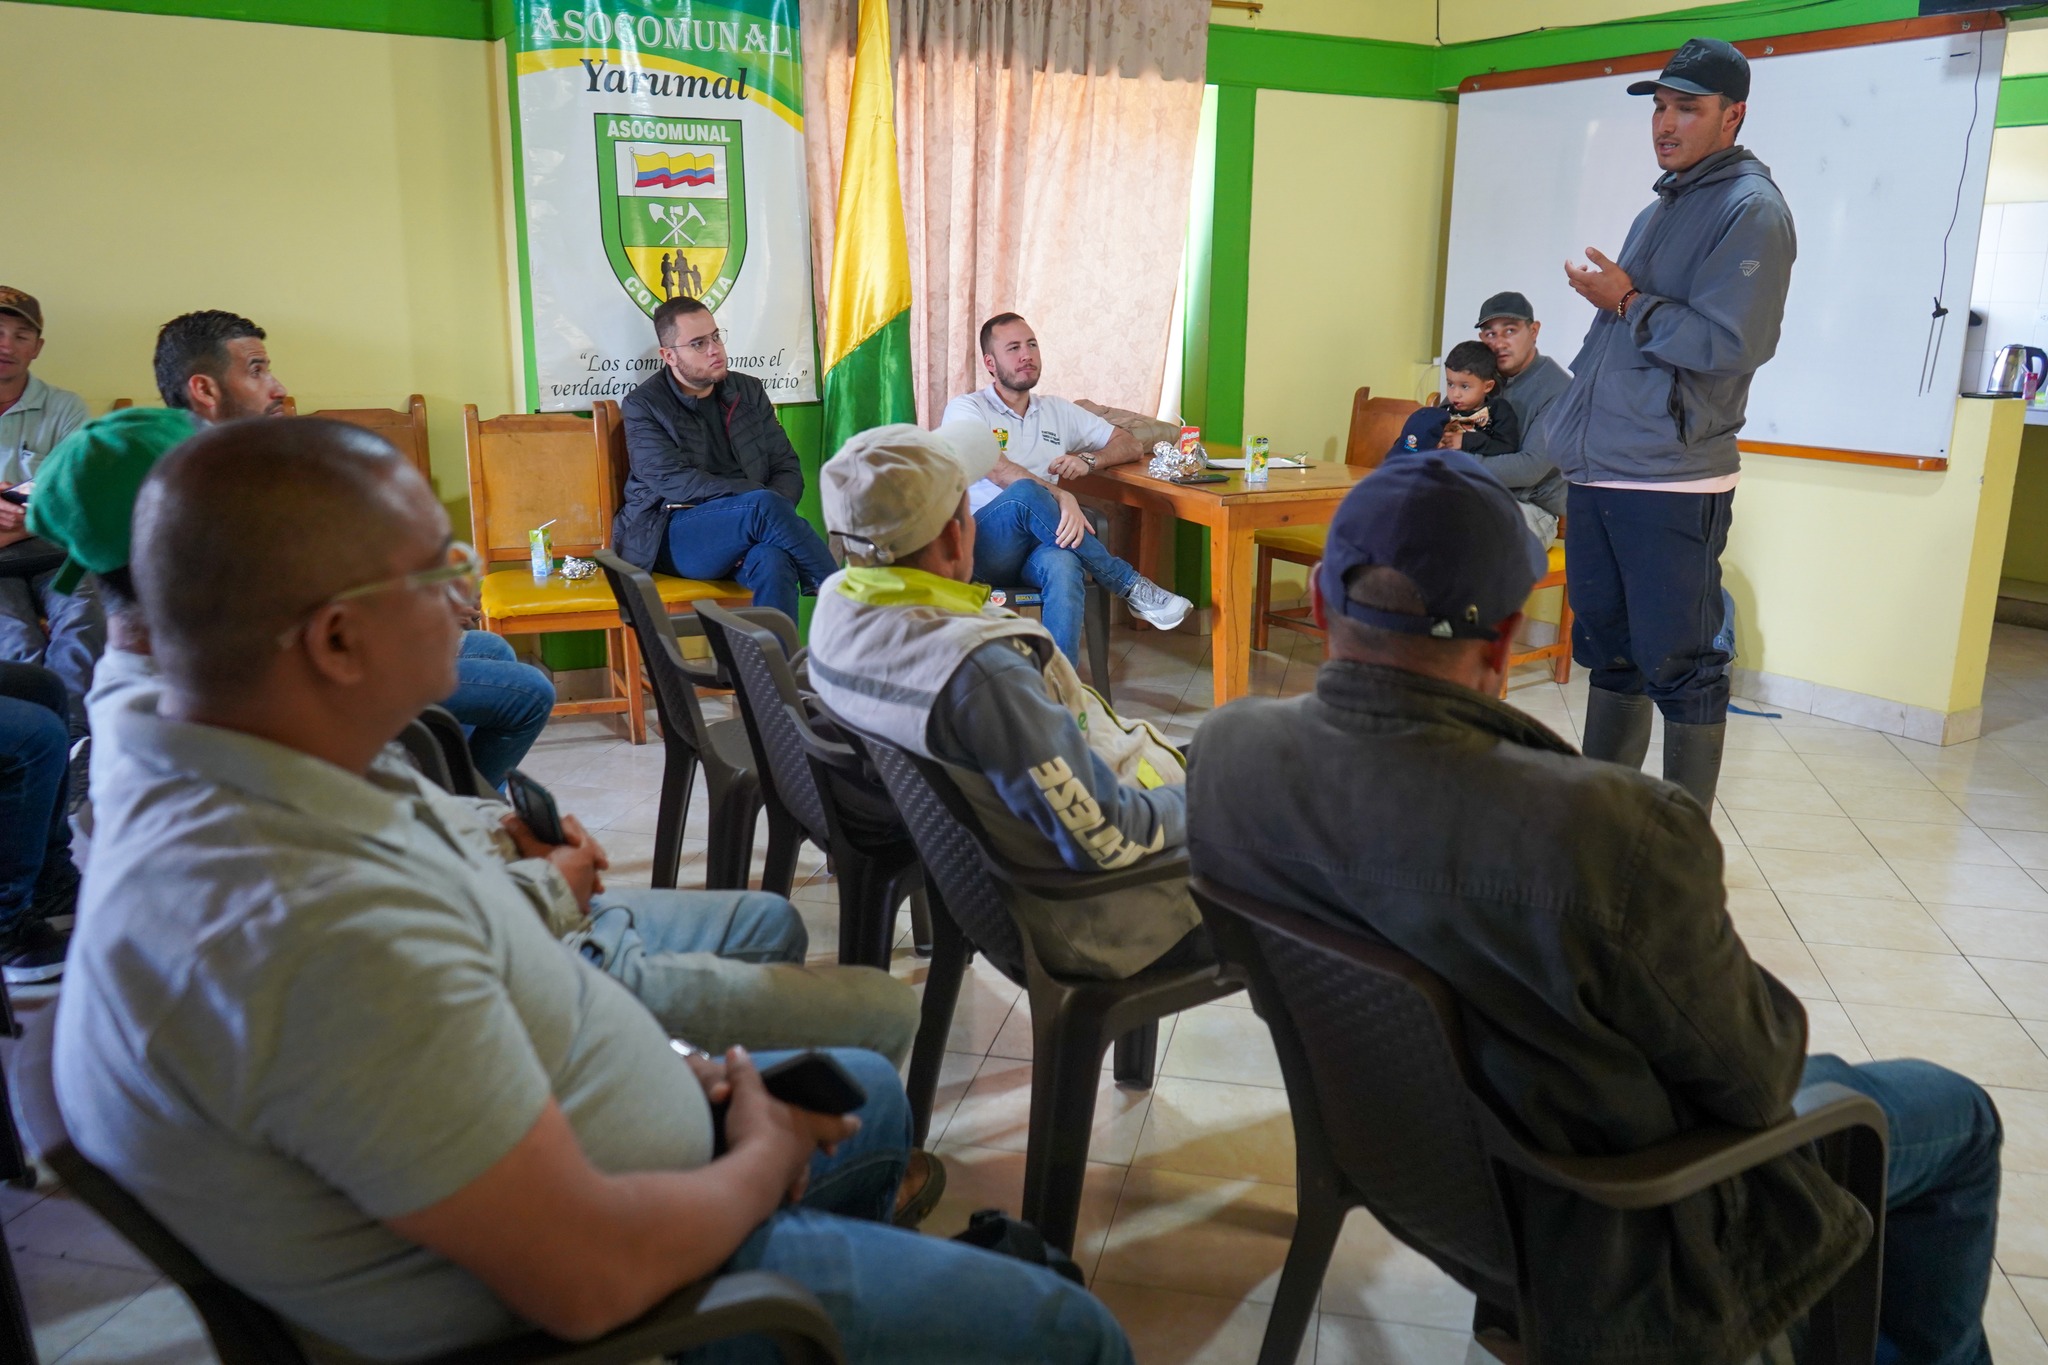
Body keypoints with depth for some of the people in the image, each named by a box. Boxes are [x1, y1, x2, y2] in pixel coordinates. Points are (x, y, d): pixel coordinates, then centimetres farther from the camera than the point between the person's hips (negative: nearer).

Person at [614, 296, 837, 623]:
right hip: (672, 536, -3)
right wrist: (763, 501, -21)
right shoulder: (642, 406, 3)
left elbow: (787, 467, 12)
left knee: (775, 562, -35)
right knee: (764, 505, -33)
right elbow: (674, 482, -11)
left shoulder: (749, 391, 16)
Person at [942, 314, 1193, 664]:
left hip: (1040, 546, 3)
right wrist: (1061, 496, -29)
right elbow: (996, 469, -14)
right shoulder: (965, 409, 6)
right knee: (1024, 493, -36)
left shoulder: (1057, 411, 23)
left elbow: (1130, 444, 25)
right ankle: (1131, 586, -25)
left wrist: (1088, 460, 1)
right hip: (983, 544, -3)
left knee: (1063, 566, -36)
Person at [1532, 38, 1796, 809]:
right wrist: (1567, 429, 18)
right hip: (1600, 472, 9)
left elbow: (1731, 343, -18)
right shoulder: (1659, 211, 19)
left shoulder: (1750, 210, -8)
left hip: (1671, 484, -9)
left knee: (1679, 667, -2)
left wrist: (1628, 304, -11)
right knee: (1607, 651, 15)